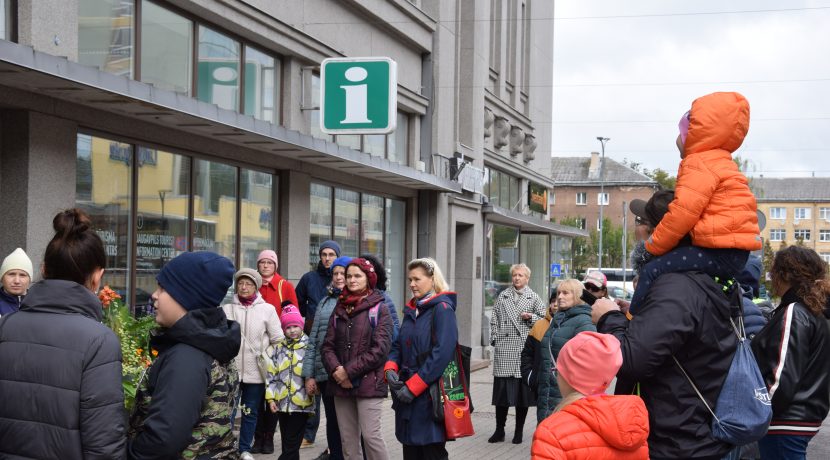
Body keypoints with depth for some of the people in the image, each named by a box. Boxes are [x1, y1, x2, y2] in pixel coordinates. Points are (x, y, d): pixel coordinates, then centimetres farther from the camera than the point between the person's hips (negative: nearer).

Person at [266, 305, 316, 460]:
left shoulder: (309, 347, -3)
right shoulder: (279, 348, 10)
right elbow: (272, 374, 9)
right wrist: (271, 398, 4)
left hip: (301, 403, -4)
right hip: (282, 402, 4)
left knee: (292, 444, -3)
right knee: (286, 443, 13)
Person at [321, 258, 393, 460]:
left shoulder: (379, 309, -2)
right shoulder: (339, 309, 14)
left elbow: (380, 348, -11)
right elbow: (328, 345, 9)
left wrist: (349, 371, -14)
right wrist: (335, 369, -11)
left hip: (368, 383, -5)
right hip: (341, 384, 5)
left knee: (371, 435, -10)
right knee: (348, 438, 7)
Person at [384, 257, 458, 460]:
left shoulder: (442, 309, -9)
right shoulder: (411, 310, 15)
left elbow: (442, 353, -18)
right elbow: (398, 346, 18)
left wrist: (413, 387, -18)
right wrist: (390, 369, -4)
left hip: (430, 395, -8)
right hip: (407, 395, 8)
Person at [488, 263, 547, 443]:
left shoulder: (534, 298, 8)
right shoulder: (503, 296, 13)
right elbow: (494, 319, 13)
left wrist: (531, 317, -11)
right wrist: (495, 338, 2)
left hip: (525, 348, -1)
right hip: (504, 349, 1)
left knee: (523, 391, 2)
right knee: (501, 389, 1)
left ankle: (519, 432, 11)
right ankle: (499, 430, 10)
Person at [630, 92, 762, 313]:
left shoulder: (700, 164, -9)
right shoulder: (718, 161, 25)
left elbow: (683, 212, -18)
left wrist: (653, 245, -7)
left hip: (721, 253, -11)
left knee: (652, 271, -16)